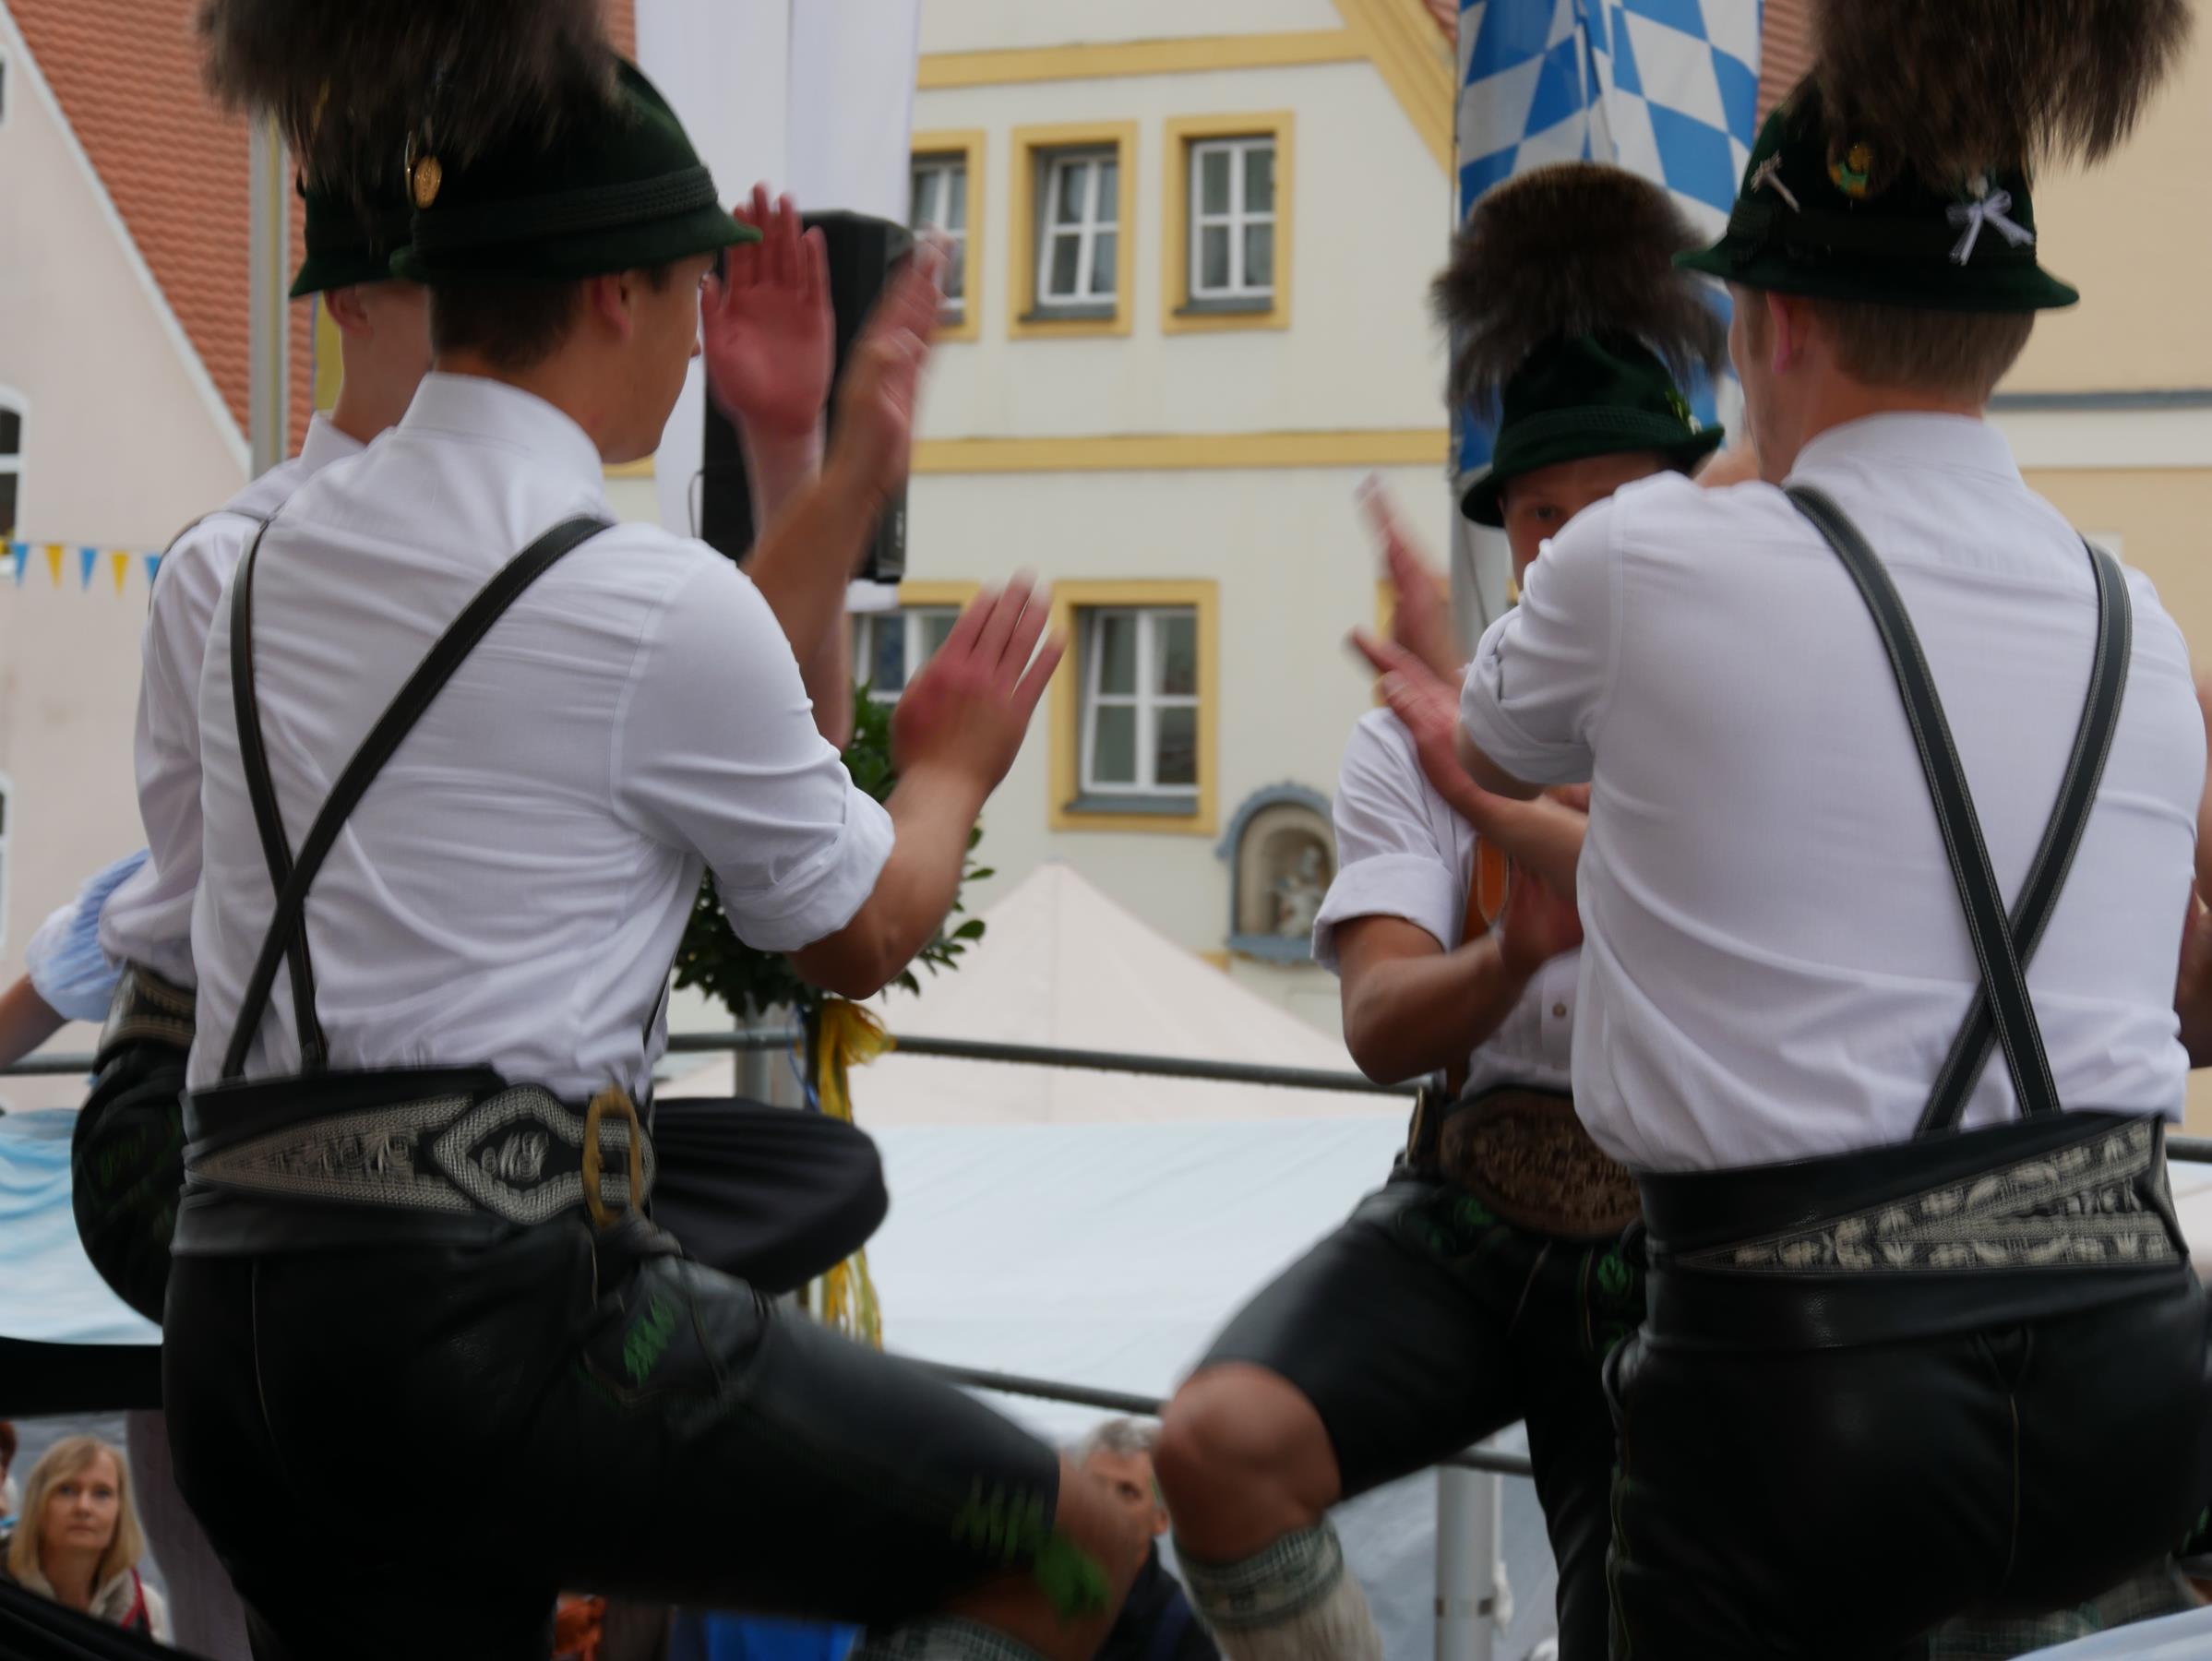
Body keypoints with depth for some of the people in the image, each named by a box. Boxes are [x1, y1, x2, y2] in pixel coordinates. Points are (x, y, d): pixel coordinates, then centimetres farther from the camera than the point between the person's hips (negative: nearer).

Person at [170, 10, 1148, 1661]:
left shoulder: (294, 549, 14)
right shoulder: (645, 595, -9)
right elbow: (864, 932, 6)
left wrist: (853, 482, 30)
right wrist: (955, 766, 26)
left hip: (236, 1325, 8)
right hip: (499, 1300, -8)